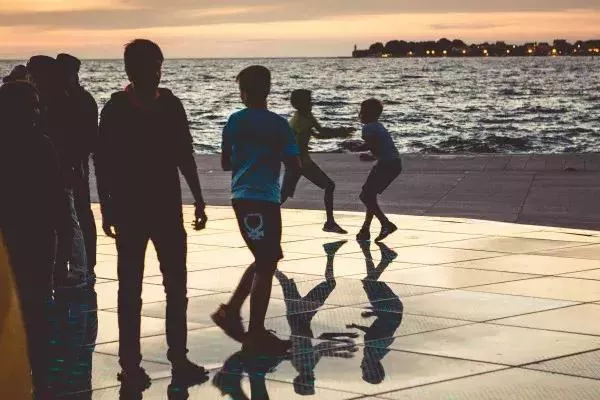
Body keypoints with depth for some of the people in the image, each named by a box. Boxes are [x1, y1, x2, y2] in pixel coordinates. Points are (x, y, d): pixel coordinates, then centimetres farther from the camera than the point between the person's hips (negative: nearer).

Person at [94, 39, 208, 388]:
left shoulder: (170, 104, 2)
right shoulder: (116, 109, -6)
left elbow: (184, 154, 8)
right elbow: (103, 162, -3)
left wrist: (198, 199, 7)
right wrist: (107, 209, -5)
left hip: (168, 207, 3)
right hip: (130, 210, -3)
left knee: (177, 285, 5)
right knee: (130, 289, 3)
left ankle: (179, 357, 14)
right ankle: (130, 363, 10)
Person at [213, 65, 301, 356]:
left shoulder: (234, 122, 6)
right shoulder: (279, 125, -6)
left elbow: (225, 163, 13)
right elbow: (294, 167, -8)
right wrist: (286, 193, 10)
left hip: (242, 197, 6)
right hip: (265, 199, -6)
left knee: (264, 261, 20)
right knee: (266, 265, 0)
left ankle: (231, 311, 20)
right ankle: (256, 337, 2)